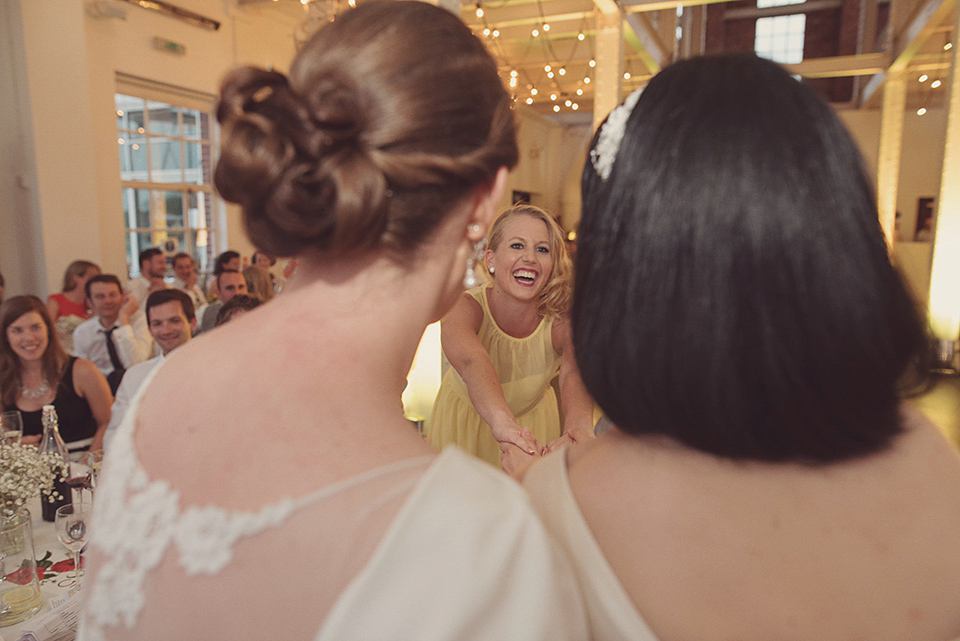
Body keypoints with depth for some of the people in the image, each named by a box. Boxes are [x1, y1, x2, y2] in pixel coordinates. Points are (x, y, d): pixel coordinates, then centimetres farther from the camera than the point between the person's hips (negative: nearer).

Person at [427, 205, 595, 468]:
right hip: (464, 419, -1)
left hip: (534, 420, 1)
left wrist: (579, 424, -68)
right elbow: (471, 360, -52)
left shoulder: (561, 320, -26)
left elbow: (574, 369, -46)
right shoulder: (467, 307, -31)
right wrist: (503, 421, -72)